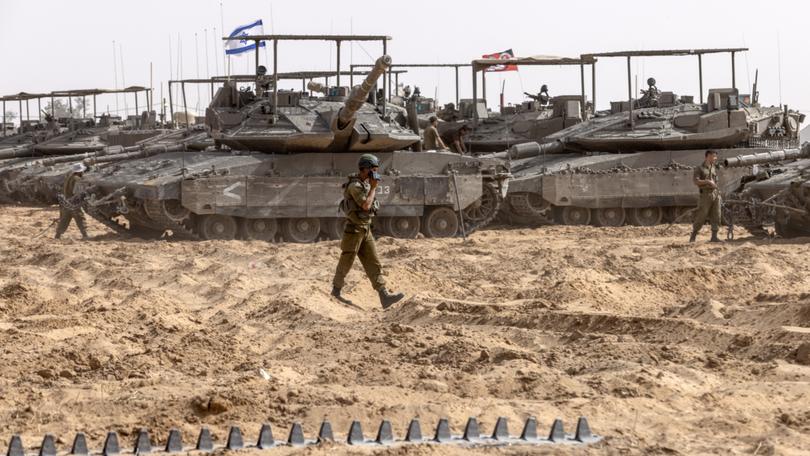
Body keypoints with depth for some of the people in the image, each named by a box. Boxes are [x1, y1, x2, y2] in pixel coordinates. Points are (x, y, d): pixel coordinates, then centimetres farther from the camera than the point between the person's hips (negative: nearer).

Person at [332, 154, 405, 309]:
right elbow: (366, 205, -28)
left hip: (366, 231, 8)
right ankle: (336, 290, 25)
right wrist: (374, 187, -18)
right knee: (346, 263, 6)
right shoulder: (355, 186, -19)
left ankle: (384, 296, -8)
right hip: (354, 230, -8)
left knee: (374, 264, -1)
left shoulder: (365, 184, 10)